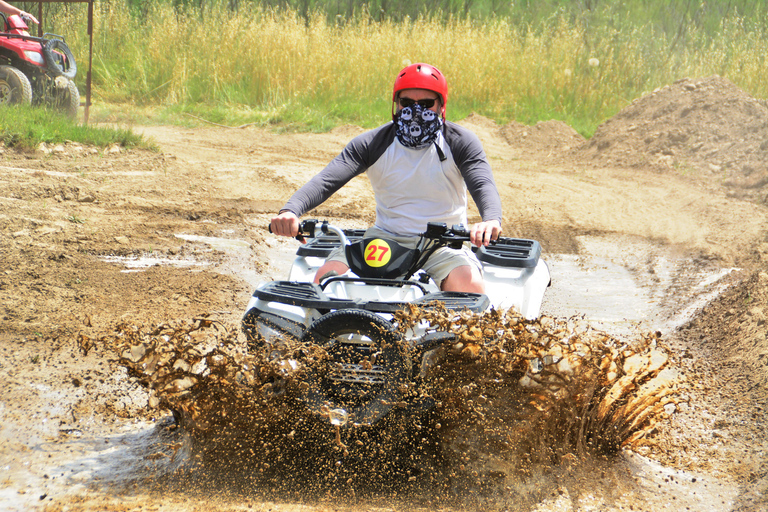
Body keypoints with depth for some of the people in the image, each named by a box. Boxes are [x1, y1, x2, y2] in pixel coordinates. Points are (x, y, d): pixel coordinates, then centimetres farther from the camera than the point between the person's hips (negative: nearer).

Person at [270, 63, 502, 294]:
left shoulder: (461, 142, -1)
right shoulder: (374, 143, 2)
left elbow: (483, 185, -15)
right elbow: (327, 179, -8)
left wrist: (491, 219, -41)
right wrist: (290, 210, -30)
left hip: (444, 243, -2)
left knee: (470, 284, -34)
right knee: (328, 275, -22)